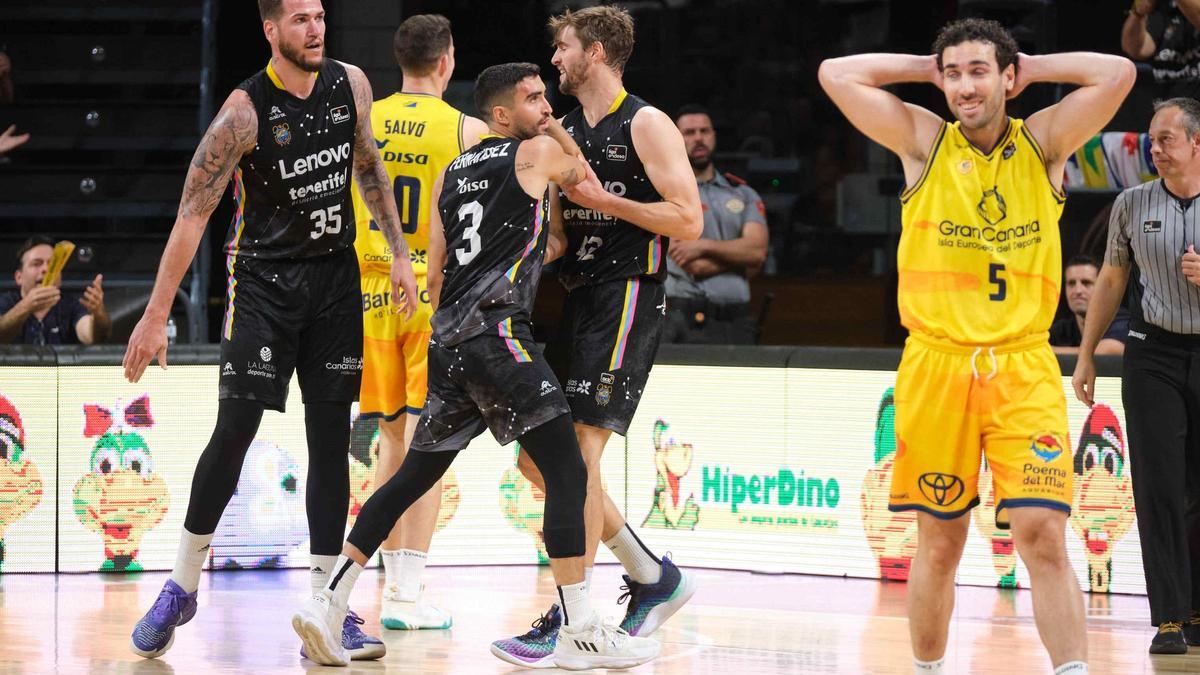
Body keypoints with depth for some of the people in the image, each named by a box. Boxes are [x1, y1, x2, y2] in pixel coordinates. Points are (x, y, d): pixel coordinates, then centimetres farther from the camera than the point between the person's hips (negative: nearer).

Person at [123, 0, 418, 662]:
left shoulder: (350, 84, -1)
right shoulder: (245, 111, -17)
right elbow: (192, 215, -17)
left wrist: (398, 253, 11)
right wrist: (156, 316, -20)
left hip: (336, 276, 5)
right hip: (264, 278, -4)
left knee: (330, 439, 2)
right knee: (234, 432, -9)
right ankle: (181, 588, 7)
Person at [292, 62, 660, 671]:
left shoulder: (450, 175, 21)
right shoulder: (537, 153, 2)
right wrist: (556, 129, 34)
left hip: (448, 335, 8)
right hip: (497, 328, -8)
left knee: (415, 475, 15)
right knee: (566, 472, -6)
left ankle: (328, 603, 9)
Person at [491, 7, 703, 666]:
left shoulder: (645, 125, -7)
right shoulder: (566, 132, 16)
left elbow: (688, 221, -14)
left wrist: (603, 198, -15)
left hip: (628, 297, -9)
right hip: (579, 300, 9)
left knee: (577, 451, -15)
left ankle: (569, 622, -11)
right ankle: (652, 578, 17)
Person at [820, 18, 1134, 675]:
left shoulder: (1042, 143, 5)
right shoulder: (924, 142, 5)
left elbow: (1117, 73, -5)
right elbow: (836, 74, 0)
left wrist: (1027, 68, 4)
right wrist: (931, 69, 7)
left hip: (1023, 367, -1)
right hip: (936, 365, 1)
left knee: (1042, 534, -11)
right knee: (939, 544, 7)